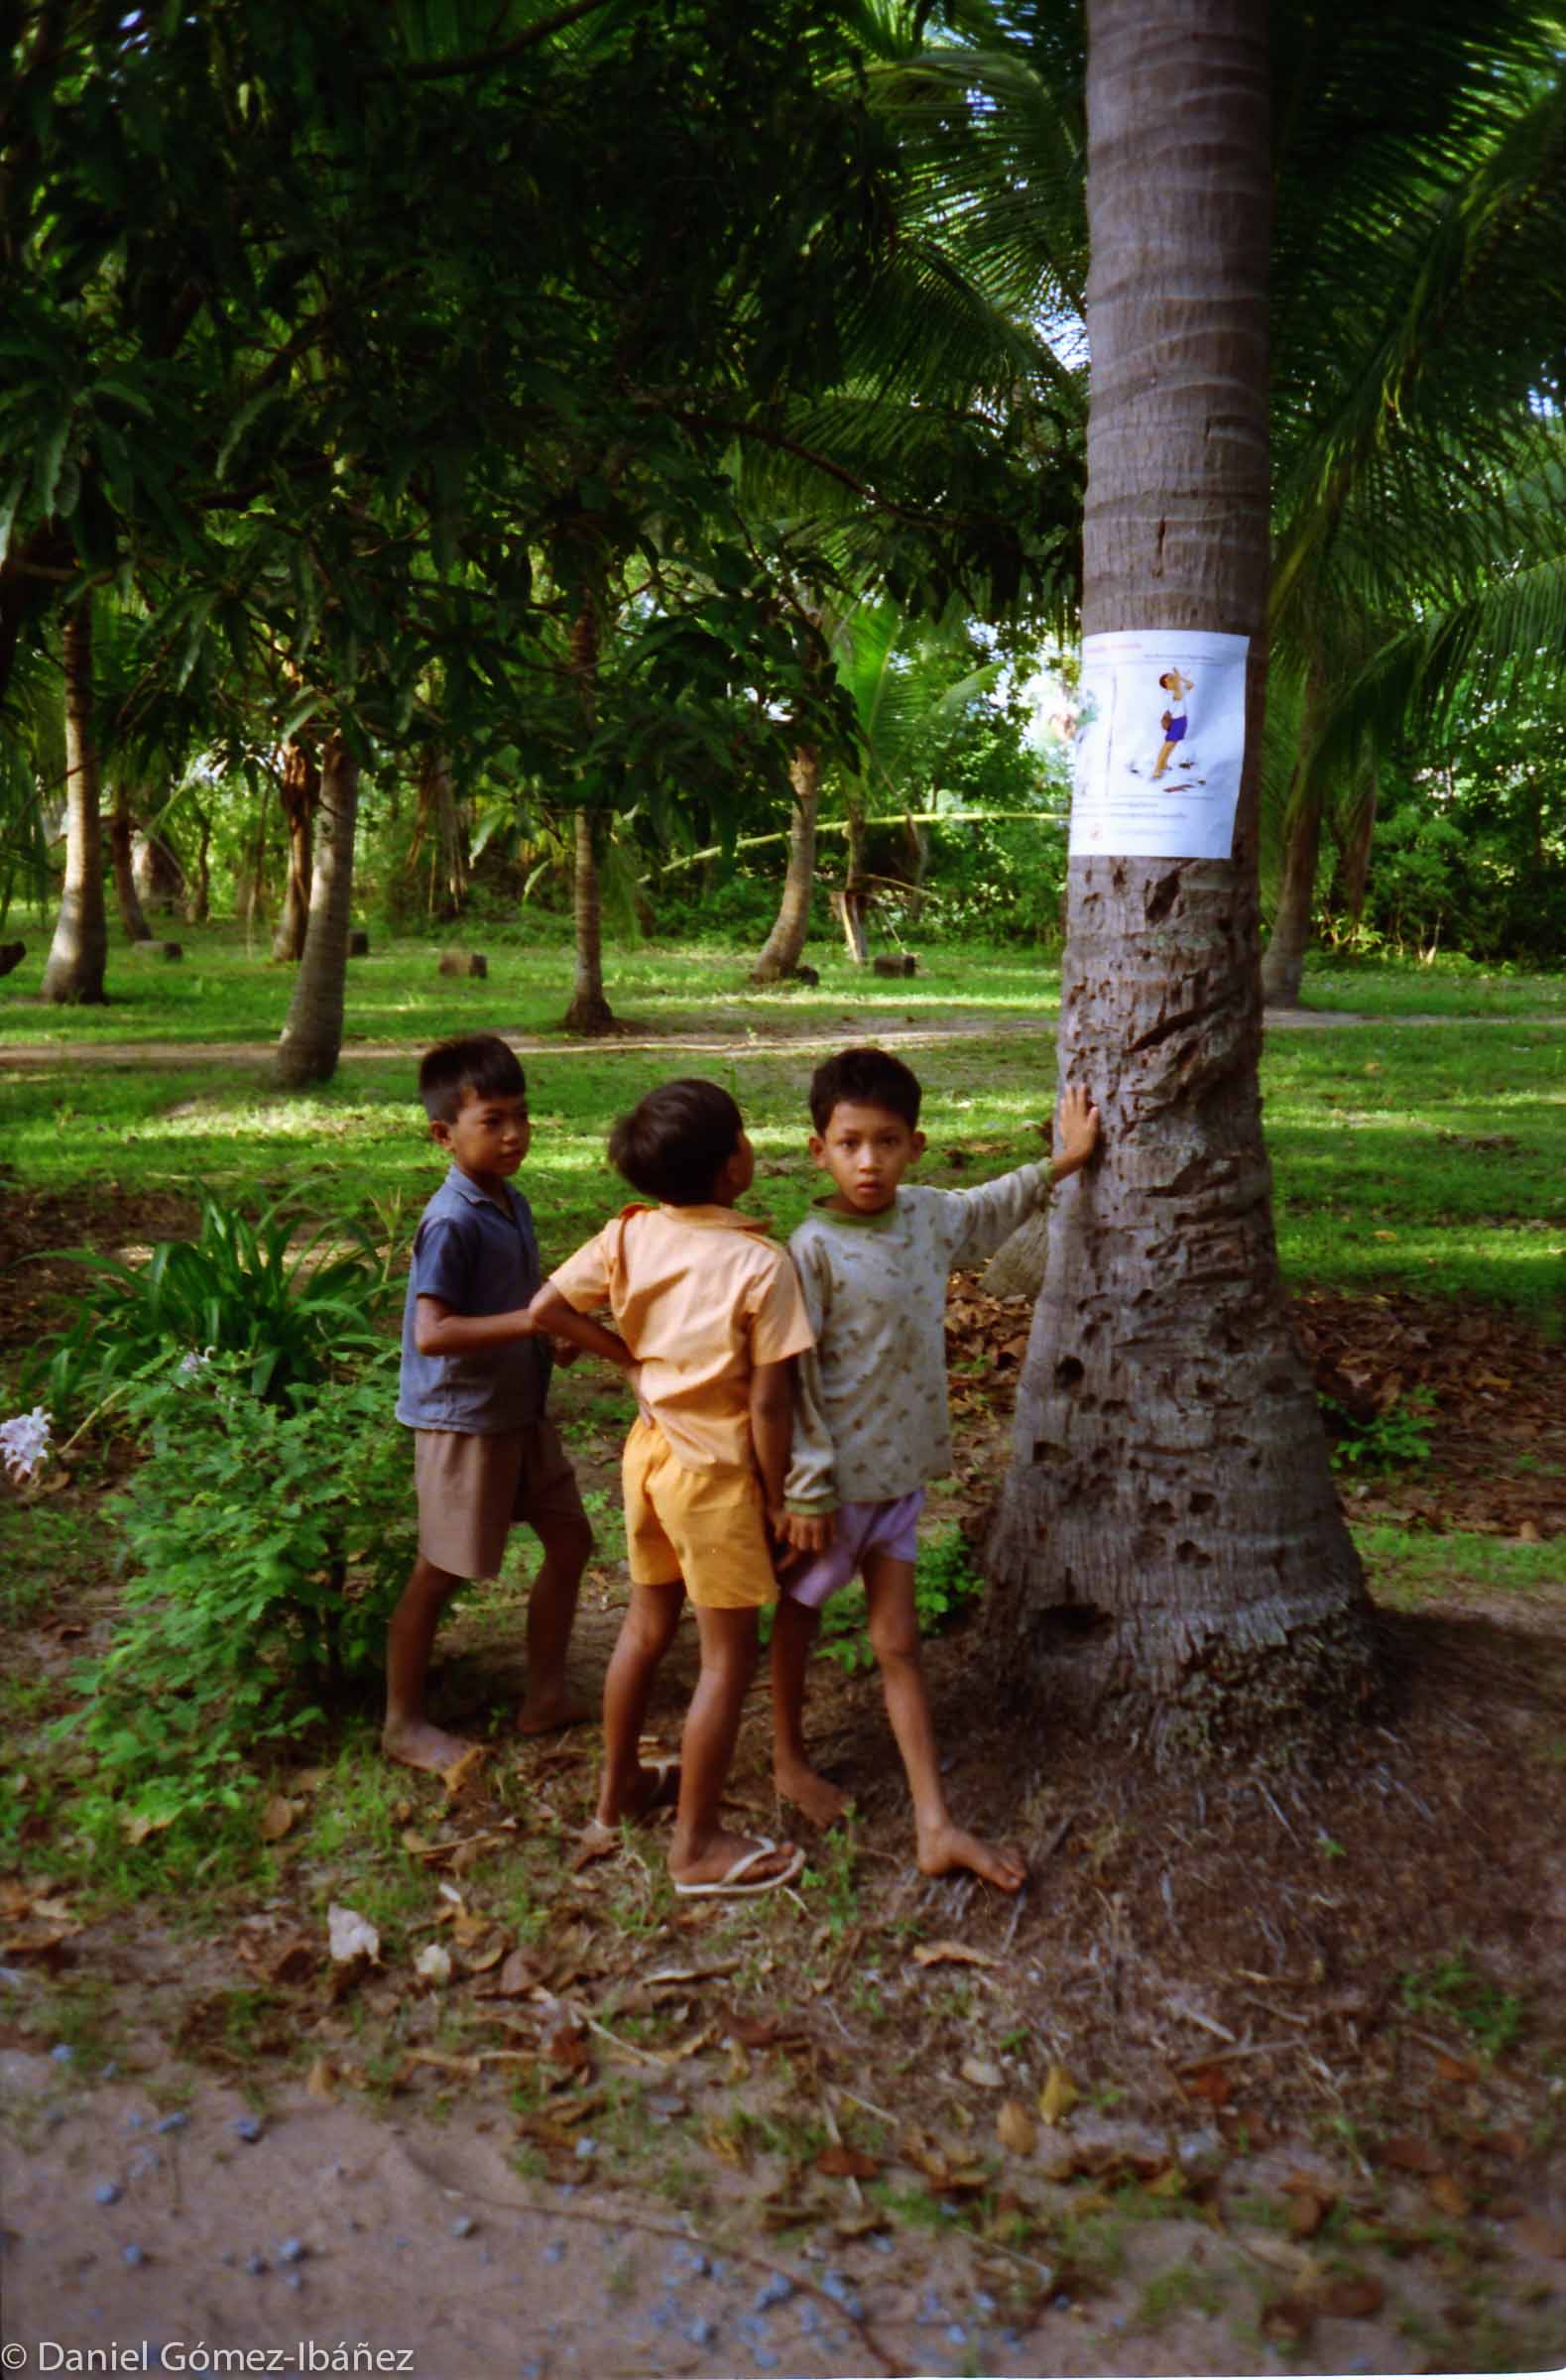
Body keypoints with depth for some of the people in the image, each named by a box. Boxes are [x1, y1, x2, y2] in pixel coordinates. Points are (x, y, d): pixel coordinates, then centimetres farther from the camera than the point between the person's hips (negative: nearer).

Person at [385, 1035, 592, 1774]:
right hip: (463, 1420, -9)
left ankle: (546, 1693, 29)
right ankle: (402, 1723, 21)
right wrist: (532, 1320, -31)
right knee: (441, 1572, 4)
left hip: (521, 1412, 9)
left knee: (569, 1540, 15)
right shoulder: (452, 1222, -22)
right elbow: (431, 1332, -29)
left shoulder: (513, 1204, 6)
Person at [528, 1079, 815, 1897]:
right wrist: (775, 1495, -7)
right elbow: (768, 1402, -20)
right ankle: (697, 1845, 16)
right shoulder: (761, 1264, -22)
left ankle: (620, 1785, 40)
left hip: (649, 1452, 6)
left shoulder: (629, 1237, -7)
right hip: (715, 1472, -6)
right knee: (729, 1656, 7)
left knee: (647, 1626, 24)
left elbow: (546, 1308, -3)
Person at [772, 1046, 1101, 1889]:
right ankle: (789, 1760, 40)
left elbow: (992, 1207, 23)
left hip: (900, 1468, 5)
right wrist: (808, 1488, -18)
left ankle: (936, 1827, 12)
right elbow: (793, 1378, -18)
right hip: (836, 1474, -5)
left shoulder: (928, 1217, -1)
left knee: (899, 1642, 9)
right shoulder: (814, 1249, -20)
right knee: (800, 1615, 17)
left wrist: (1063, 1161, 25)